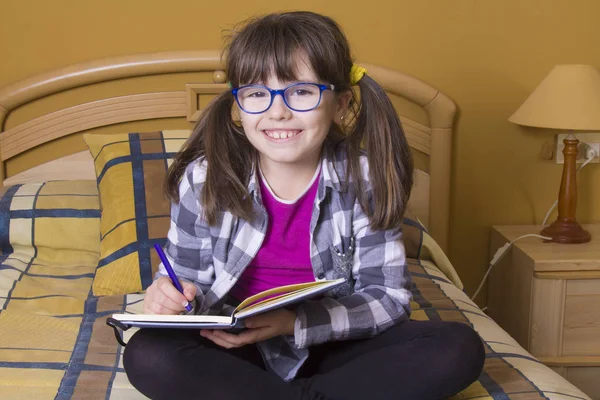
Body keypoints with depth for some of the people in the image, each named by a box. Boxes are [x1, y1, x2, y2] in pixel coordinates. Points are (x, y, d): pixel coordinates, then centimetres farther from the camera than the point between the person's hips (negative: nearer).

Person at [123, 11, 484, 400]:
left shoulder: (363, 179, -11)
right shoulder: (204, 179, -10)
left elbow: (389, 296, -11)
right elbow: (187, 282, 0)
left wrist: (296, 323, -25)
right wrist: (170, 299, -25)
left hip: (334, 346, 1)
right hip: (233, 349, 0)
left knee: (460, 348, -21)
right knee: (147, 355, -29)